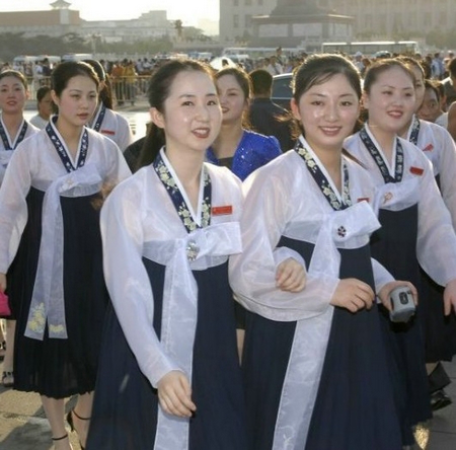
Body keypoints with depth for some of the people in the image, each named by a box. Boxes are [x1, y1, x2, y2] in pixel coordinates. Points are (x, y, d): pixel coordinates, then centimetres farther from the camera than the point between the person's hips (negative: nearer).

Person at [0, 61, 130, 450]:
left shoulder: (106, 148, -1)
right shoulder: (32, 149, -10)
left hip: (92, 255, 3)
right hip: (46, 258, -3)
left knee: (96, 340, 9)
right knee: (52, 343, 8)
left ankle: (83, 415, 37)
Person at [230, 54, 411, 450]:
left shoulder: (360, 179, 6)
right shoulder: (275, 179, -17)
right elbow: (247, 275, -18)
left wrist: (382, 283, 0)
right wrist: (329, 291, -19)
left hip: (354, 339, 7)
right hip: (293, 345, -6)